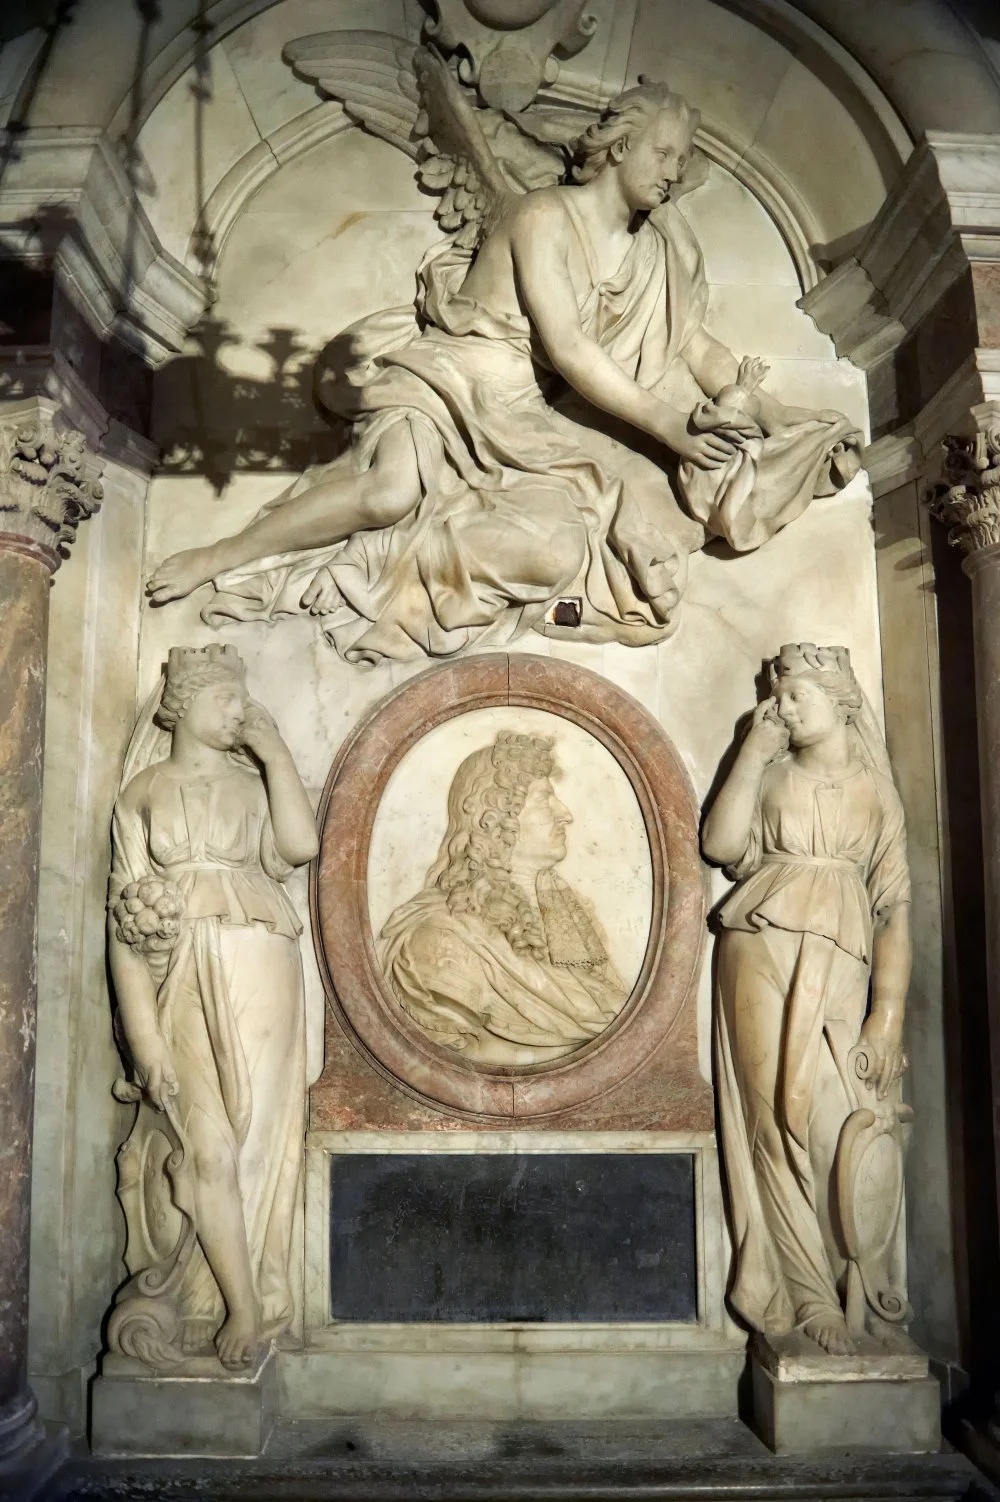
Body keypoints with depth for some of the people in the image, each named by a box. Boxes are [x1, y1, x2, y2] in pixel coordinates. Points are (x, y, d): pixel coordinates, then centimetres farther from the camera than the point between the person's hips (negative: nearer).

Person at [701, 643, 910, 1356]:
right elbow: (722, 844, -1)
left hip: (837, 965, -1)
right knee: (778, 1119, -4)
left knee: (831, 1123, -6)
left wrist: (890, 1014, -4)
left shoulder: (874, 787, 12)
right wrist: (754, 751, 3)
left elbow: (895, 904, 5)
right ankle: (814, 1297, 6)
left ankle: (812, 1289, 12)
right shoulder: (771, 775, 16)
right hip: (762, 954, 1)